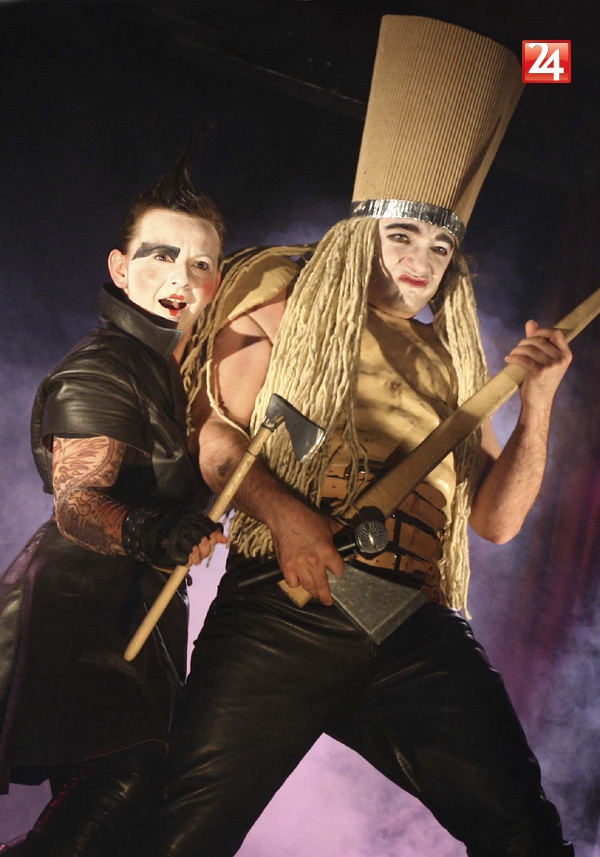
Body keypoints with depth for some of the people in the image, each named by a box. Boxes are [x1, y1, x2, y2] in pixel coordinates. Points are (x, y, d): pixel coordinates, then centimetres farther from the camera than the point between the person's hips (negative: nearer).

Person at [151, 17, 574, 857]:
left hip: (417, 631, 3)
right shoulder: (285, 310, 12)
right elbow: (213, 438, 5)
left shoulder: (451, 362, 20)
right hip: (278, 611, -2)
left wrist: (537, 404, 4)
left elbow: (496, 518, 17)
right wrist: (288, 515, -13)